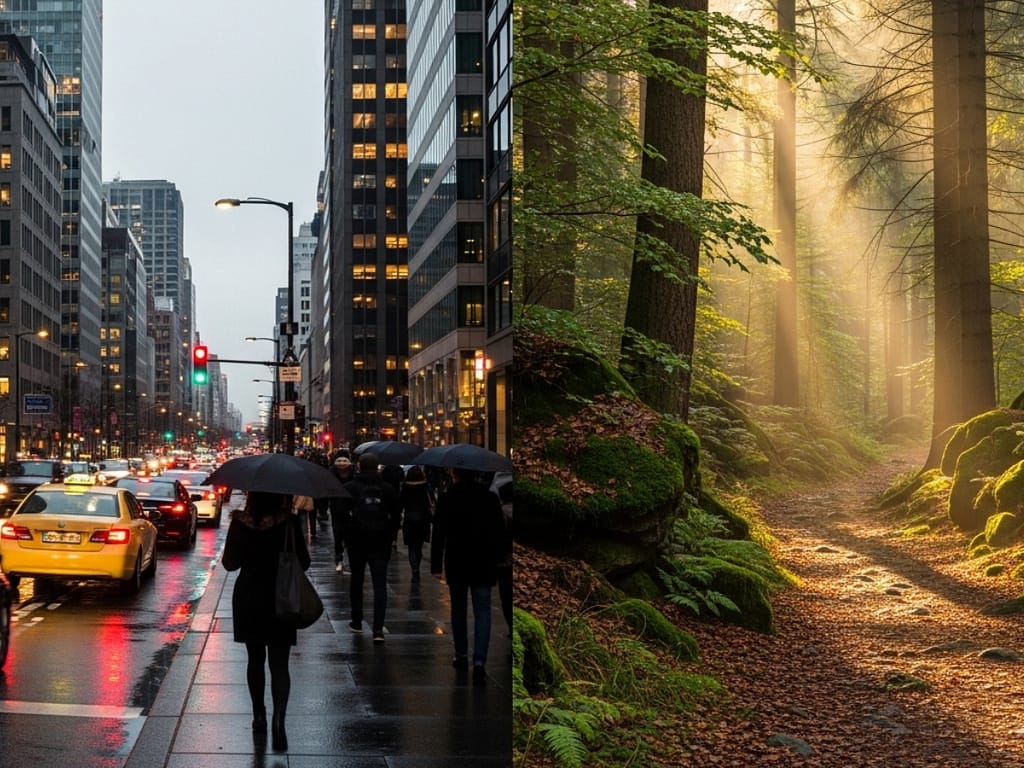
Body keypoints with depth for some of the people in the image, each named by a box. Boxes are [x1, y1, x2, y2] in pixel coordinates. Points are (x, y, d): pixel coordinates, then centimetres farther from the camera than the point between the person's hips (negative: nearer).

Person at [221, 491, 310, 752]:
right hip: (280, 599, -2)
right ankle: (278, 718, -17)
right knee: (279, 664, 2)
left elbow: (229, 562, -1)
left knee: (255, 659, 19)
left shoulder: (240, 523, -8)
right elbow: (303, 562, -8)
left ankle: (259, 715, 27)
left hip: (247, 599, 2)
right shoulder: (288, 523, -13)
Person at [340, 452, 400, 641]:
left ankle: (357, 622, 25)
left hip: (357, 541, 0)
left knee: (356, 581, 16)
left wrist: (346, 536, 6)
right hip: (380, 542, 0)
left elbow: (343, 514, -5)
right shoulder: (387, 489, 3)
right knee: (380, 584, -3)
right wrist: (390, 537, 14)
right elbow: (396, 516, 6)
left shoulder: (350, 488, -4)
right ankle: (378, 628, -14)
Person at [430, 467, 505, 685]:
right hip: (483, 563, 0)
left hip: (456, 563, 0)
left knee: (458, 609, 17)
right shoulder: (490, 498, -1)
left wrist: (436, 565, -1)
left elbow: (438, 535, -6)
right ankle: (479, 661, -15)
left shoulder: (446, 499, -6)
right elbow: (499, 532, 3)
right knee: (482, 611, 0)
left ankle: (461, 656, 25)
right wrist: (497, 559, 14)